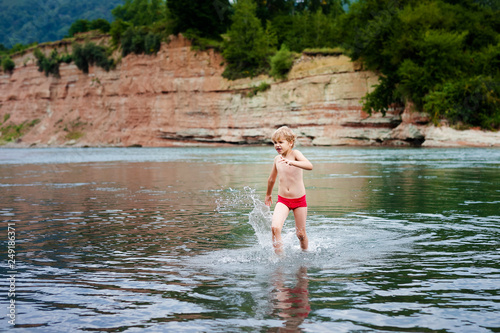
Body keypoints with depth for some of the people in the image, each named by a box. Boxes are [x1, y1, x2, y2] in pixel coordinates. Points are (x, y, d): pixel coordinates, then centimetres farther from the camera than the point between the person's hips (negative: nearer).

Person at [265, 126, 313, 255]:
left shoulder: (295, 153, -12)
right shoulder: (277, 158, 4)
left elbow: (309, 166, -32)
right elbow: (272, 179, 22)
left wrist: (291, 162, -46)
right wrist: (268, 194, 35)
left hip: (299, 200, -3)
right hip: (282, 200, 3)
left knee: (301, 233, 8)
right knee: (275, 227, -22)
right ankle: (279, 255, -11)